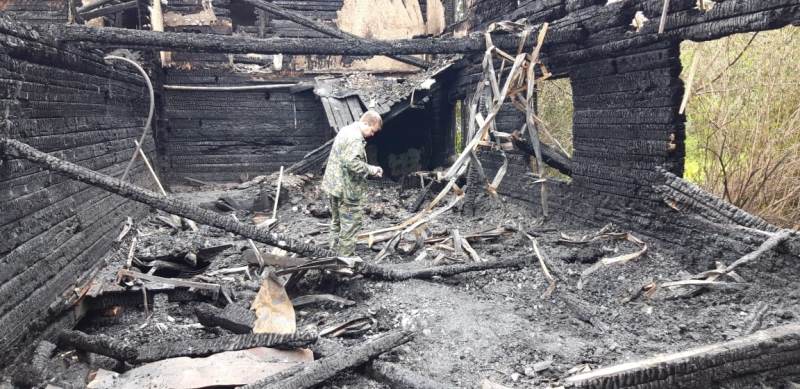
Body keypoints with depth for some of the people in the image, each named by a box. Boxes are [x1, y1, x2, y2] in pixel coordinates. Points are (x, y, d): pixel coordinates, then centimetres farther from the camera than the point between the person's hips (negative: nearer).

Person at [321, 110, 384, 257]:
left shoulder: (345, 130, 13)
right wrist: (371, 169, -18)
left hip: (335, 185, 11)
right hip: (348, 190, -11)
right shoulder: (355, 138, -20)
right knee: (350, 224, -1)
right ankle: (346, 256, 5)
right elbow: (352, 163, -32)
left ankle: (335, 253, 30)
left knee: (337, 222, 19)